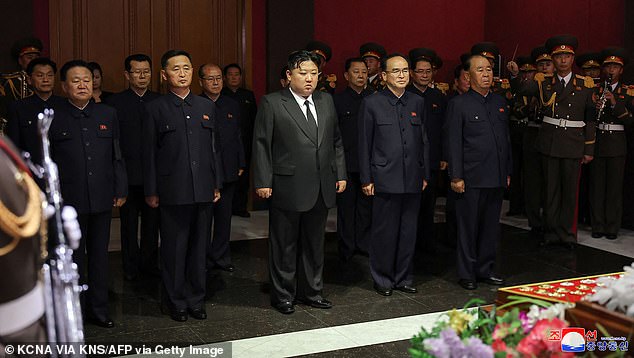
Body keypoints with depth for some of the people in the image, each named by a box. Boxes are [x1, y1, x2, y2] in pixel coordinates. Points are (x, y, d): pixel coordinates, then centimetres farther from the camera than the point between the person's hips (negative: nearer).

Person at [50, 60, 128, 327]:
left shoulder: (108, 114, 7)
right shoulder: (53, 118, 0)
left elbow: (117, 156, 8)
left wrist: (120, 190, 4)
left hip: (102, 198, 2)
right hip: (69, 200, -2)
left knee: (100, 255, 11)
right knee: (74, 258, 8)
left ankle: (98, 308, 24)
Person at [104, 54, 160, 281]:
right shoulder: (115, 102, -1)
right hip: (128, 174, -1)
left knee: (152, 221, 11)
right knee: (129, 223, 9)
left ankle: (150, 262, 24)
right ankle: (131, 266, 21)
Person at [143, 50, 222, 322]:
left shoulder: (207, 107, 11)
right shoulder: (155, 109, 0)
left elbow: (214, 148, 13)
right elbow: (149, 153, -1)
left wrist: (217, 184, 9)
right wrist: (151, 191, -3)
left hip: (204, 190, 3)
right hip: (173, 192, -3)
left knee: (199, 248, 11)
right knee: (174, 250, 5)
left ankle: (196, 300, 24)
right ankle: (175, 302, 19)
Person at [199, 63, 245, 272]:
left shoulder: (232, 106, 12)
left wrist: (241, 165, 9)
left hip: (228, 171, 5)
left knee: (224, 216, 10)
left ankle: (221, 256, 21)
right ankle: (204, 258, 15)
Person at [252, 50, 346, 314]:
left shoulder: (326, 101, 10)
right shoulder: (272, 103, -5)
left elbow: (336, 141, 16)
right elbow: (261, 144, -7)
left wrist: (340, 174, 11)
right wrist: (263, 181, -11)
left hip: (321, 189, 5)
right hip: (287, 188, -5)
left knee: (314, 243, 16)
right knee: (284, 245, 7)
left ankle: (312, 292, 30)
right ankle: (283, 295, 21)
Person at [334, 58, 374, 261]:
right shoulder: (337, 100, 1)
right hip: (346, 162, -2)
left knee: (366, 205, 8)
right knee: (346, 205, 6)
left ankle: (363, 243, 21)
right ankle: (347, 247, 16)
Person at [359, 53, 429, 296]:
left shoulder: (417, 103, 11)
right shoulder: (372, 103, -1)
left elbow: (423, 140, 14)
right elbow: (364, 144, -1)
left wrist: (425, 174, 11)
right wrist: (366, 179, -4)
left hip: (412, 180, 4)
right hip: (385, 179, -4)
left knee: (409, 231, 10)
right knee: (384, 232, 3)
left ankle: (404, 278, 23)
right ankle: (383, 279, 17)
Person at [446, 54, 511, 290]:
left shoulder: (500, 103, 13)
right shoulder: (459, 104, -3)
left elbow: (506, 139, 17)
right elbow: (454, 143, -7)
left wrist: (508, 172, 14)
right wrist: (456, 177, -12)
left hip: (496, 178, 5)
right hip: (472, 178, -5)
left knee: (491, 226, 12)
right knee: (468, 227, 4)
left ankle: (486, 270, 24)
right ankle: (467, 274, 14)